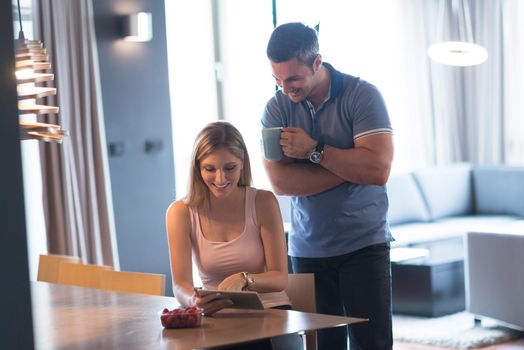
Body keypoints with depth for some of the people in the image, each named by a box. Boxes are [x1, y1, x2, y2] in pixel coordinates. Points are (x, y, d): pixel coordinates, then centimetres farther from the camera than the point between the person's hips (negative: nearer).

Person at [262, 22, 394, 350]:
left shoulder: (362, 95, -7)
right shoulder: (277, 108, 1)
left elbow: (378, 169, -17)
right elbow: (280, 181, -10)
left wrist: (314, 150, -14)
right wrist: (350, 168, -14)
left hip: (364, 245, -2)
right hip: (308, 247, 3)